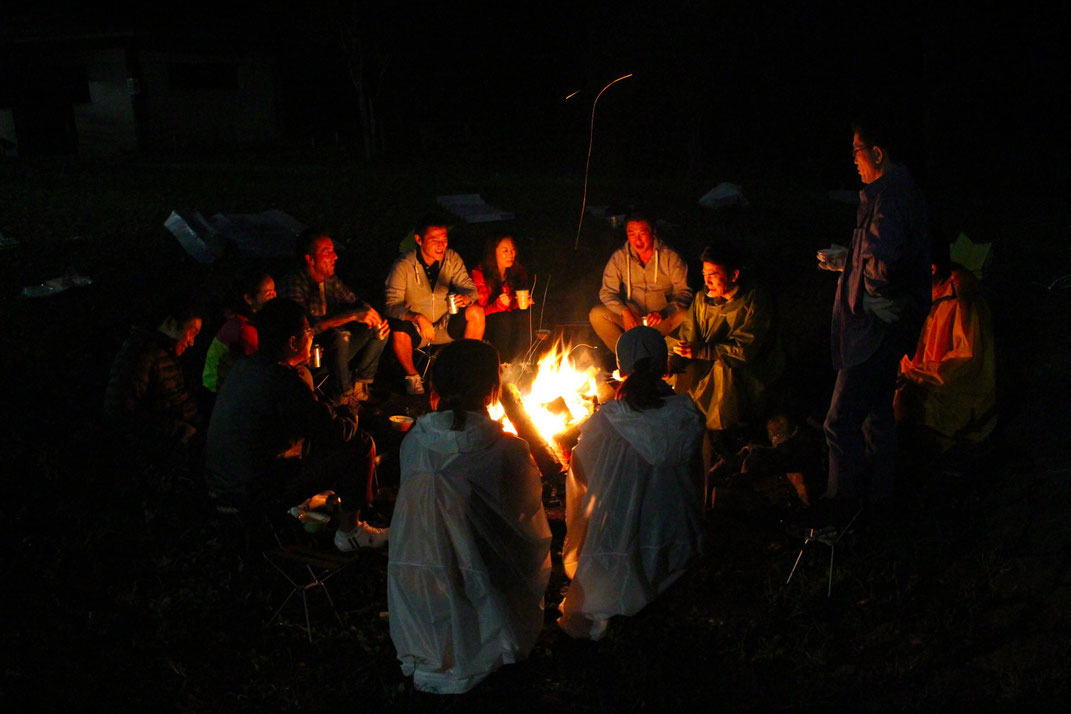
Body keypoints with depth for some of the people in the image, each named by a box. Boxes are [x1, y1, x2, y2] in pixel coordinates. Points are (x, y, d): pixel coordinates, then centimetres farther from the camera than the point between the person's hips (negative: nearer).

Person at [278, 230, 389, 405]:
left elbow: (355, 302, 12)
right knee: (338, 337, -36)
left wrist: (374, 317, -11)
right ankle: (342, 396, -16)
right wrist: (354, 315, -33)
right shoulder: (293, 284, -19)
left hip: (333, 349, 8)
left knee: (381, 330, -2)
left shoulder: (331, 279, 4)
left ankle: (358, 384, -1)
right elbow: (309, 325, -32)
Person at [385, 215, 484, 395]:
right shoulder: (403, 266, -15)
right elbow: (392, 305, -21)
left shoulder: (452, 259, -4)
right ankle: (413, 377, -3)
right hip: (416, 327, -3)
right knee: (399, 334, -36)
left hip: (445, 326, 3)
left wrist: (466, 297, -32)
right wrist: (418, 317, -39)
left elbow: (470, 288, -6)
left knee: (476, 312, -23)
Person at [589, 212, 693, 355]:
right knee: (596, 314, -23)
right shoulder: (619, 257, 1)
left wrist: (664, 313, -30)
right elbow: (607, 292, -2)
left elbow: (684, 293, -10)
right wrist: (624, 312, -23)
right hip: (631, 318, 2)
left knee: (686, 316, -33)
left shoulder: (670, 257, -6)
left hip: (663, 321, -2)